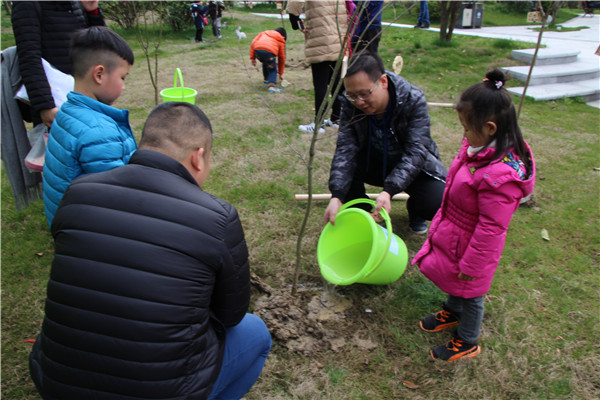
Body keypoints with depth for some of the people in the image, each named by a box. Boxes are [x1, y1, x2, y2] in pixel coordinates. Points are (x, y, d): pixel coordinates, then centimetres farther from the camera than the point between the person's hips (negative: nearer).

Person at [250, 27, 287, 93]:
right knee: (273, 69, 16)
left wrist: (252, 58, 23)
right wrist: (280, 74, 38)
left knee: (265, 63, 33)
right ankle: (272, 85, -6)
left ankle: (267, 79, 45)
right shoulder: (281, 41, 28)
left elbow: (253, 42, 23)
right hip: (269, 51, -3)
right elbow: (282, 58, 31)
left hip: (257, 50, 3)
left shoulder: (264, 33, 35)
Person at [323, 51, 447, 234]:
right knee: (341, 168, -29)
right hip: (373, 163, 2)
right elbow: (345, 149, -27)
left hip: (411, 167, -1)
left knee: (440, 204, -27)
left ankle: (414, 209, 12)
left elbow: (416, 152, -33)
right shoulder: (351, 103, -20)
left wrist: (388, 191, -48)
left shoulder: (413, 99, -27)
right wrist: (337, 196, -41)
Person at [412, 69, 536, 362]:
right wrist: (442, 221, 20)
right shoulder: (479, 147, -8)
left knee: (470, 293, 16)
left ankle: (467, 342, 40)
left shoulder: (500, 175, -37)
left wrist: (471, 264, -19)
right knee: (454, 282, 30)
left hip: (471, 246, -8)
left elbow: (491, 227, -29)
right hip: (452, 233, 8)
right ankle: (452, 313, 59)